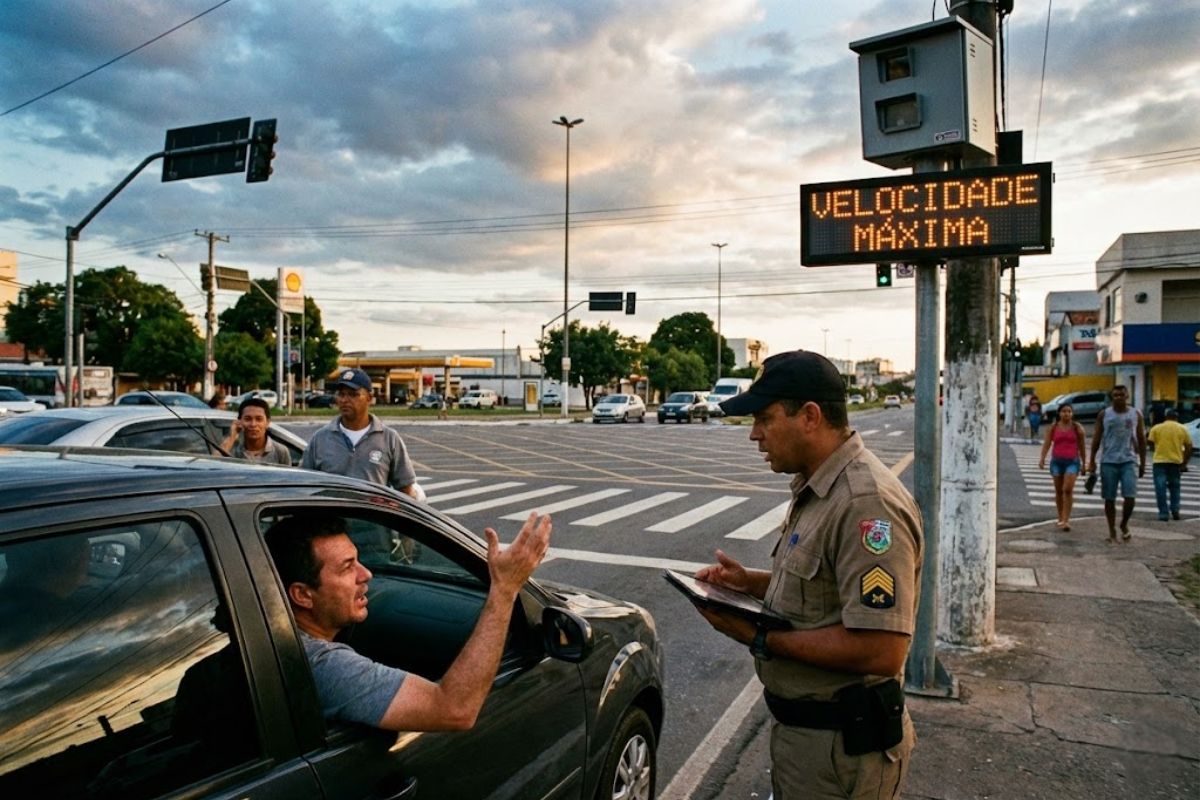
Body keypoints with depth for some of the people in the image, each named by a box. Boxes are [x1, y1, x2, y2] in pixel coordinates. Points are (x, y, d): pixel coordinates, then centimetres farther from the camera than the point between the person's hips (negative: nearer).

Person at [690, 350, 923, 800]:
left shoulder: (867, 503, -26)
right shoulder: (814, 487, 7)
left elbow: (881, 651, -30)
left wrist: (761, 639, -23)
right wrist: (752, 583, 1)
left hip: (839, 745, -9)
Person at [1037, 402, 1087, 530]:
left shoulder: (1077, 427, 2)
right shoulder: (1053, 427, 5)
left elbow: (1082, 446, 8)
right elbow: (1047, 443, 1)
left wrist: (1084, 463, 11)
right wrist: (1042, 458, -10)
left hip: (1072, 461, -2)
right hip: (1056, 461, 2)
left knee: (1068, 489, -15)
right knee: (1059, 491, 9)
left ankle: (1066, 520, -13)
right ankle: (1060, 518, 22)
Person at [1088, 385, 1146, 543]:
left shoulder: (1136, 414, 6)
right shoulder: (1104, 415, 3)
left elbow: (1141, 439, 9)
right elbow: (1096, 438, 5)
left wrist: (1142, 463, 7)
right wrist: (1092, 461, 0)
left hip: (1128, 461, 0)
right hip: (1108, 461, 0)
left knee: (1130, 497, -8)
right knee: (1109, 499, 4)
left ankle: (1124, 525, 18)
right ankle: (1112, 531, 14)